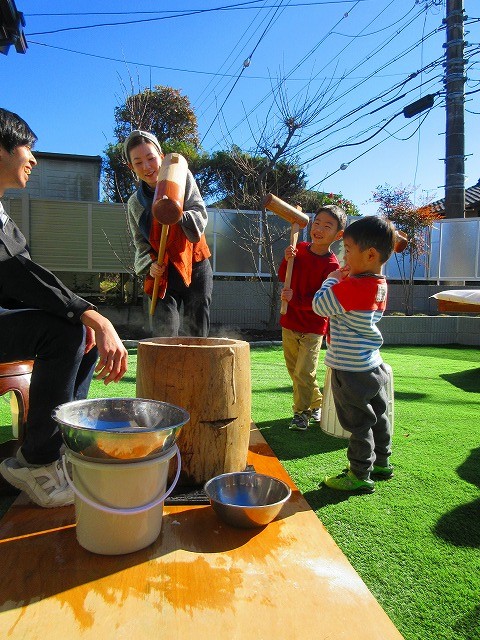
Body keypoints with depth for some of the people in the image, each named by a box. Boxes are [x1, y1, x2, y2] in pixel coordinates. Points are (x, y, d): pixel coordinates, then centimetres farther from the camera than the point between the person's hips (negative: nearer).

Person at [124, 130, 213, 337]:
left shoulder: (182, 178, -2)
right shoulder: (135, 203, 4)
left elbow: (200, 216, -10)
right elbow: (141, 242, 8)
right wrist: (150, 264, -11)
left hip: (195, 268, -1)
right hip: (163, 273, 1)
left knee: (197, 334, 3)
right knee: (163, 334, -8)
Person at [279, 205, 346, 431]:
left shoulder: (331, 265, -15)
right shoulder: (301, 248, 3)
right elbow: (283, 277, 9)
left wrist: (295, 299, -27)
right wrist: (287, 260, -9)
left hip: (313, 328, -6)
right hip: (289, 322, 6)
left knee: (304, 373, -5)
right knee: (294, 370, 16)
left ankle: (301, 412, 14)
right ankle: (316, 403, 34)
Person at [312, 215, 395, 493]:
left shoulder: (353, 286, -25)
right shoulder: (379, 284, 4)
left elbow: (320, 306, -17)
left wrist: (333, 279, -4)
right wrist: (344, 279, 4)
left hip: (351, 370, -9)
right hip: (373, 365, 9)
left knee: (358, 423, 3)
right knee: (378, 415, 21)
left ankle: (360, 475, 18)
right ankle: (381, 463, 39)